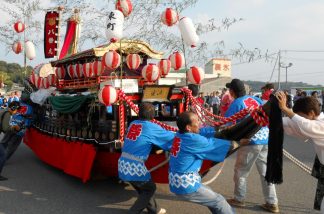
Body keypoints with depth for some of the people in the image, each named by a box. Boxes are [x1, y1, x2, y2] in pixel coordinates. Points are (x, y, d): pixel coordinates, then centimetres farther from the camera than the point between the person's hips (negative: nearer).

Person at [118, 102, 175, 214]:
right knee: (150, 188, 19)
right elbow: (171, 137, 2)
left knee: (143, 188, 26)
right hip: (135, 167, -6)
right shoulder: (152, 127, -6)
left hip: (123, 165, 6)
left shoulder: (133, 124, 9)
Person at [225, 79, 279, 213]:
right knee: (266, 172, 14)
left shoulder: (236, 104, -6)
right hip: (266, 140, 6)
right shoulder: (256, 99, 11)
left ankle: (239, 199, 24)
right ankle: (272, 203, 19)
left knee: (240, 171, 12)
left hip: (251, 142, -6)